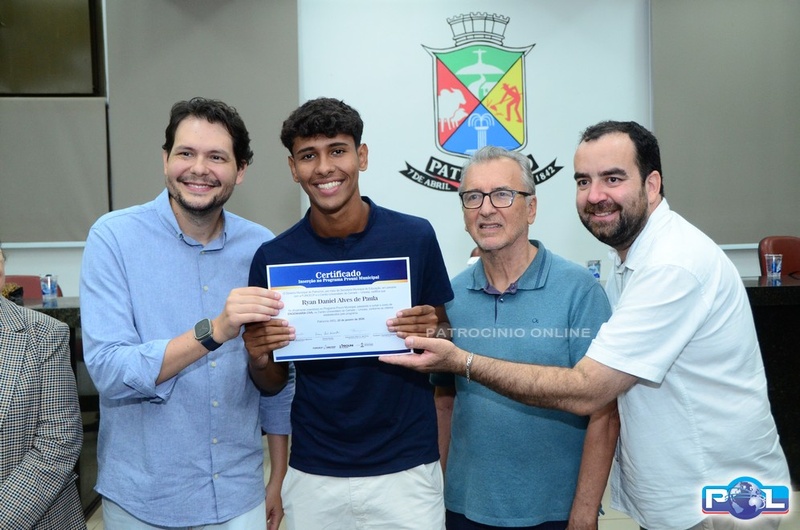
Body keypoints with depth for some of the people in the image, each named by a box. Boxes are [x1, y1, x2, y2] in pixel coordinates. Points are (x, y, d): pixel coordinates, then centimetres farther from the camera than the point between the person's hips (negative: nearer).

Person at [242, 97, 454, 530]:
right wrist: (261, 357, -17)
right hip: (313, 475, 1)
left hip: (406, 468, -1)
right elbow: (274, 381, 4)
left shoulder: (415, 237, -8)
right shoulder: (272, 257, -5)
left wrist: (431, 335, -18)